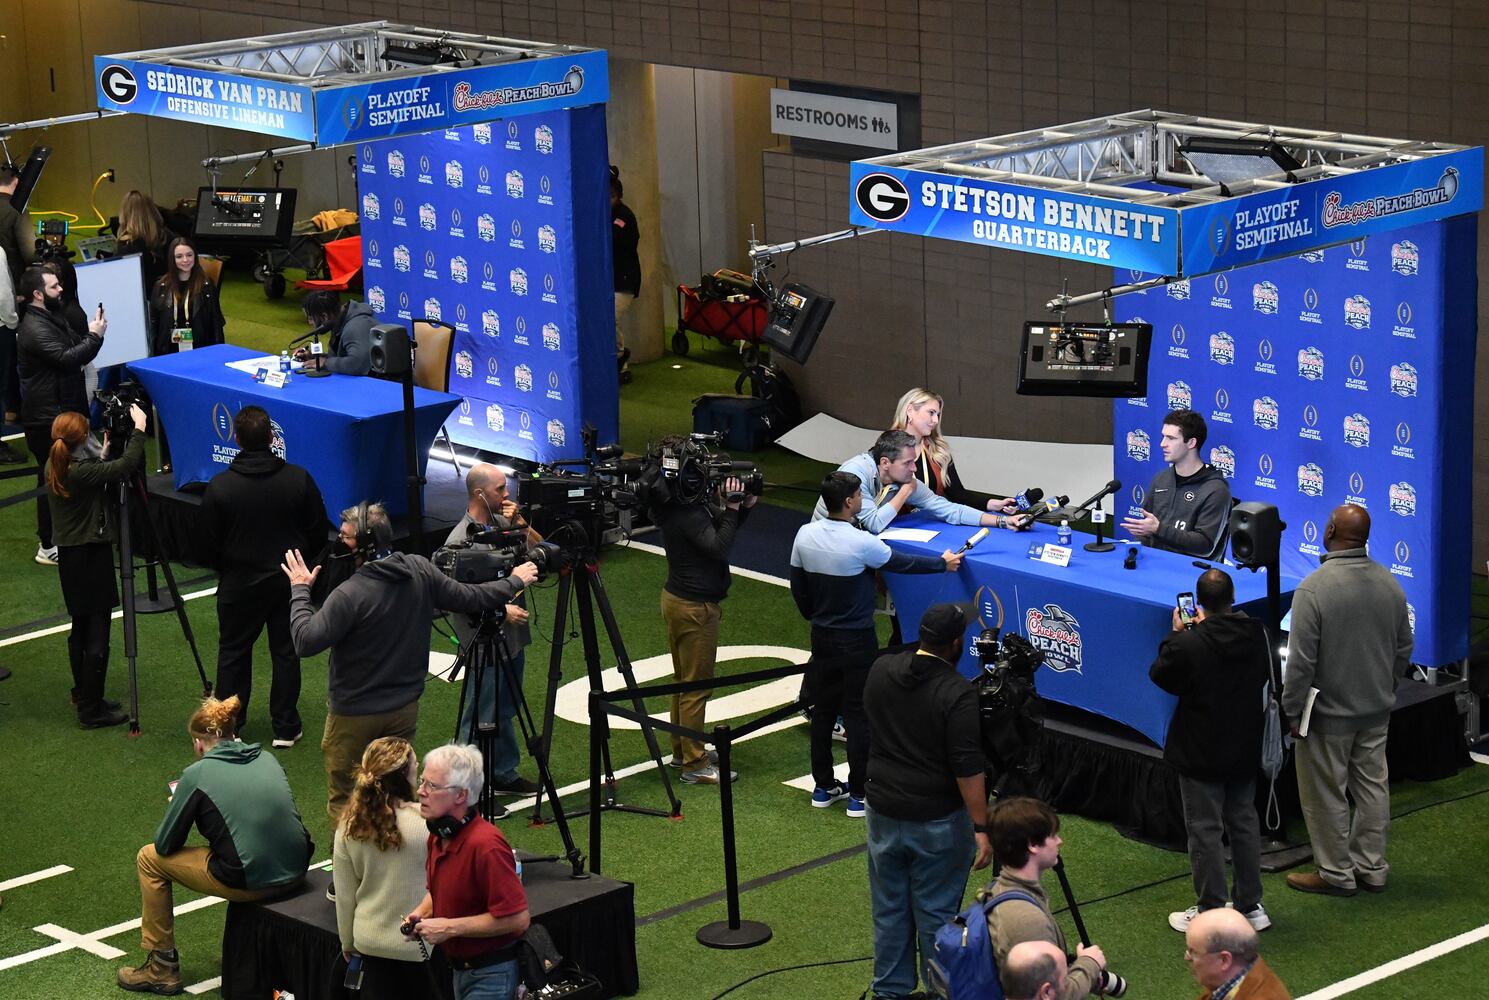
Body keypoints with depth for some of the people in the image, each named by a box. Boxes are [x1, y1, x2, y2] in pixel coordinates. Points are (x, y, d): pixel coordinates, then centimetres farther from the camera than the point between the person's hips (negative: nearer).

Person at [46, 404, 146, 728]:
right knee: (96, 634, -4)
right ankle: (91, 710, -2)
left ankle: (85, 696, 30)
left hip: (69, 555, 9)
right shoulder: (82, 472, -23)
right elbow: (127, 466, -25)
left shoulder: (55, 468, 2)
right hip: (91, 556, -9)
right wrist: (139, 429, -16)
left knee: (81, 627, 19)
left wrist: (102, 454, 15)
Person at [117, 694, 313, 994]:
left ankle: (162, 967, 19)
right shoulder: (266, 758, 11)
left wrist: (181, 809, 21)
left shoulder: (197, 775, -5)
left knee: (150, 858, 14)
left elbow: (165, 845, 2)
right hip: (296, 871, 7)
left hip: (249, 883, -7)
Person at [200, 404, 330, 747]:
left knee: (233, 653, 12)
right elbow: (319, 535, -3)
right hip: (288, 582, 1)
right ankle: (285, 728, 14)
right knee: (286, 651, 11)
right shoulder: (299, 480, -11)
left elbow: (209, 546, -7)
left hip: (239, 583, -1)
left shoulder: (220, 487, -15)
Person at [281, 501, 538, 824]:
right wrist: (514, 582, 23)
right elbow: (468, 597, 6)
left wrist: (300, 590, -11)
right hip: (404, 709, 6)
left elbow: (305, 642, -23)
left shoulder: (350, 594, -25)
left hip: (354, 716, -6)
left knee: (342, 802, 5)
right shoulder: (420, 572, -6)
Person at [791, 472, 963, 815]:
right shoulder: (860, 543, -22)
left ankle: (823, 786, 22)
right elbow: (902, 563, -9)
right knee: (858, 715, 2)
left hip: (822, 636, 6)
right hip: (856, 640, -6)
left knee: (823, 709, 14)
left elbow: (798, 585, 7)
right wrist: (942, 563, 7)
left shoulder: (805, 536, -5)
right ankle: (858, 794, 6)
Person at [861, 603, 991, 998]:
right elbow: (968, 768, -20)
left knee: (889, 910, 15)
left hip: (883, 812, 5)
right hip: (938, 821, -5)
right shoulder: (958, 694, -19)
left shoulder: (880, 670, -2)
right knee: (936, 914, 5)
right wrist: (981, 827, -15)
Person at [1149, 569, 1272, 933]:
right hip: (1245, 751, 5)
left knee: (1205, 831, 4)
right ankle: (1251, 906, 22)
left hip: (1201, 753, -5)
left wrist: (1175, 634, 7)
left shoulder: (1189, 644, -24)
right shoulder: (1257, 635, -7)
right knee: (1244, 823, 17)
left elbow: (1160, 674, -7)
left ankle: (1211, 913, 8)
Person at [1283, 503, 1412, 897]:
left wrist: (1292, 710, -9)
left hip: (1329, 712, -6)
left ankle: (1336, 874, 15)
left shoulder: (1315, 588, -22)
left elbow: (1301, 660, -20)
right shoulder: (1389, 584, -1)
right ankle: (1371, 869, 24)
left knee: (1326, 794, 7)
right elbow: (1404, 650, 9)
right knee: (1372, 786, 15)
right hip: (1377, 709, 6)